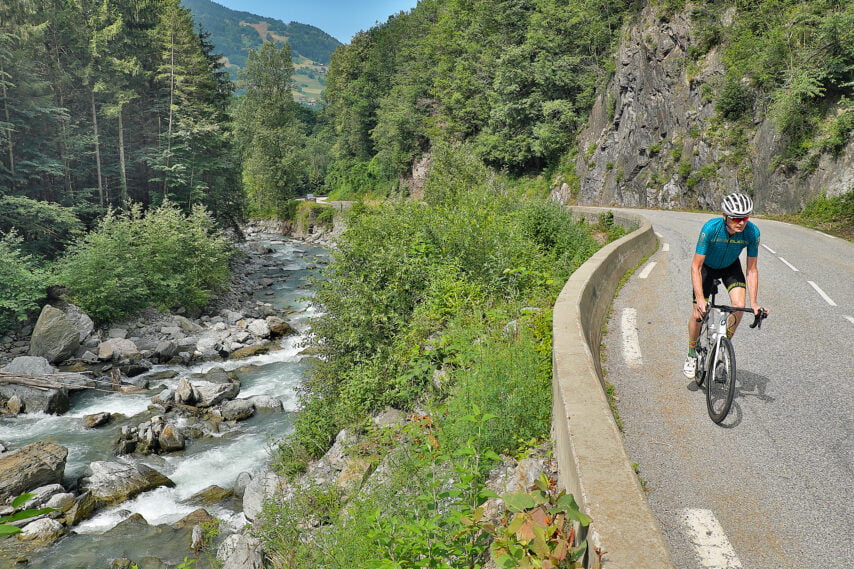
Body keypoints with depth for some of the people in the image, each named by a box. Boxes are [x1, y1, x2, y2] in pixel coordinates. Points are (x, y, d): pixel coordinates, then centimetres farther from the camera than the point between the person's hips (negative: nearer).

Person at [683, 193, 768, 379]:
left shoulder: (752, 232, -28)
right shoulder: (711, 228, -36)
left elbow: (751, 270, -19)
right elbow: (696, 266, -32)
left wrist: (753, 303, -26)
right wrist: (700, 299, -40)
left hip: (731, 266, 2)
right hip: (707, 266, -2)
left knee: (739, 305, -19)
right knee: (698, 313, -6)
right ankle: (691, 354, 18)